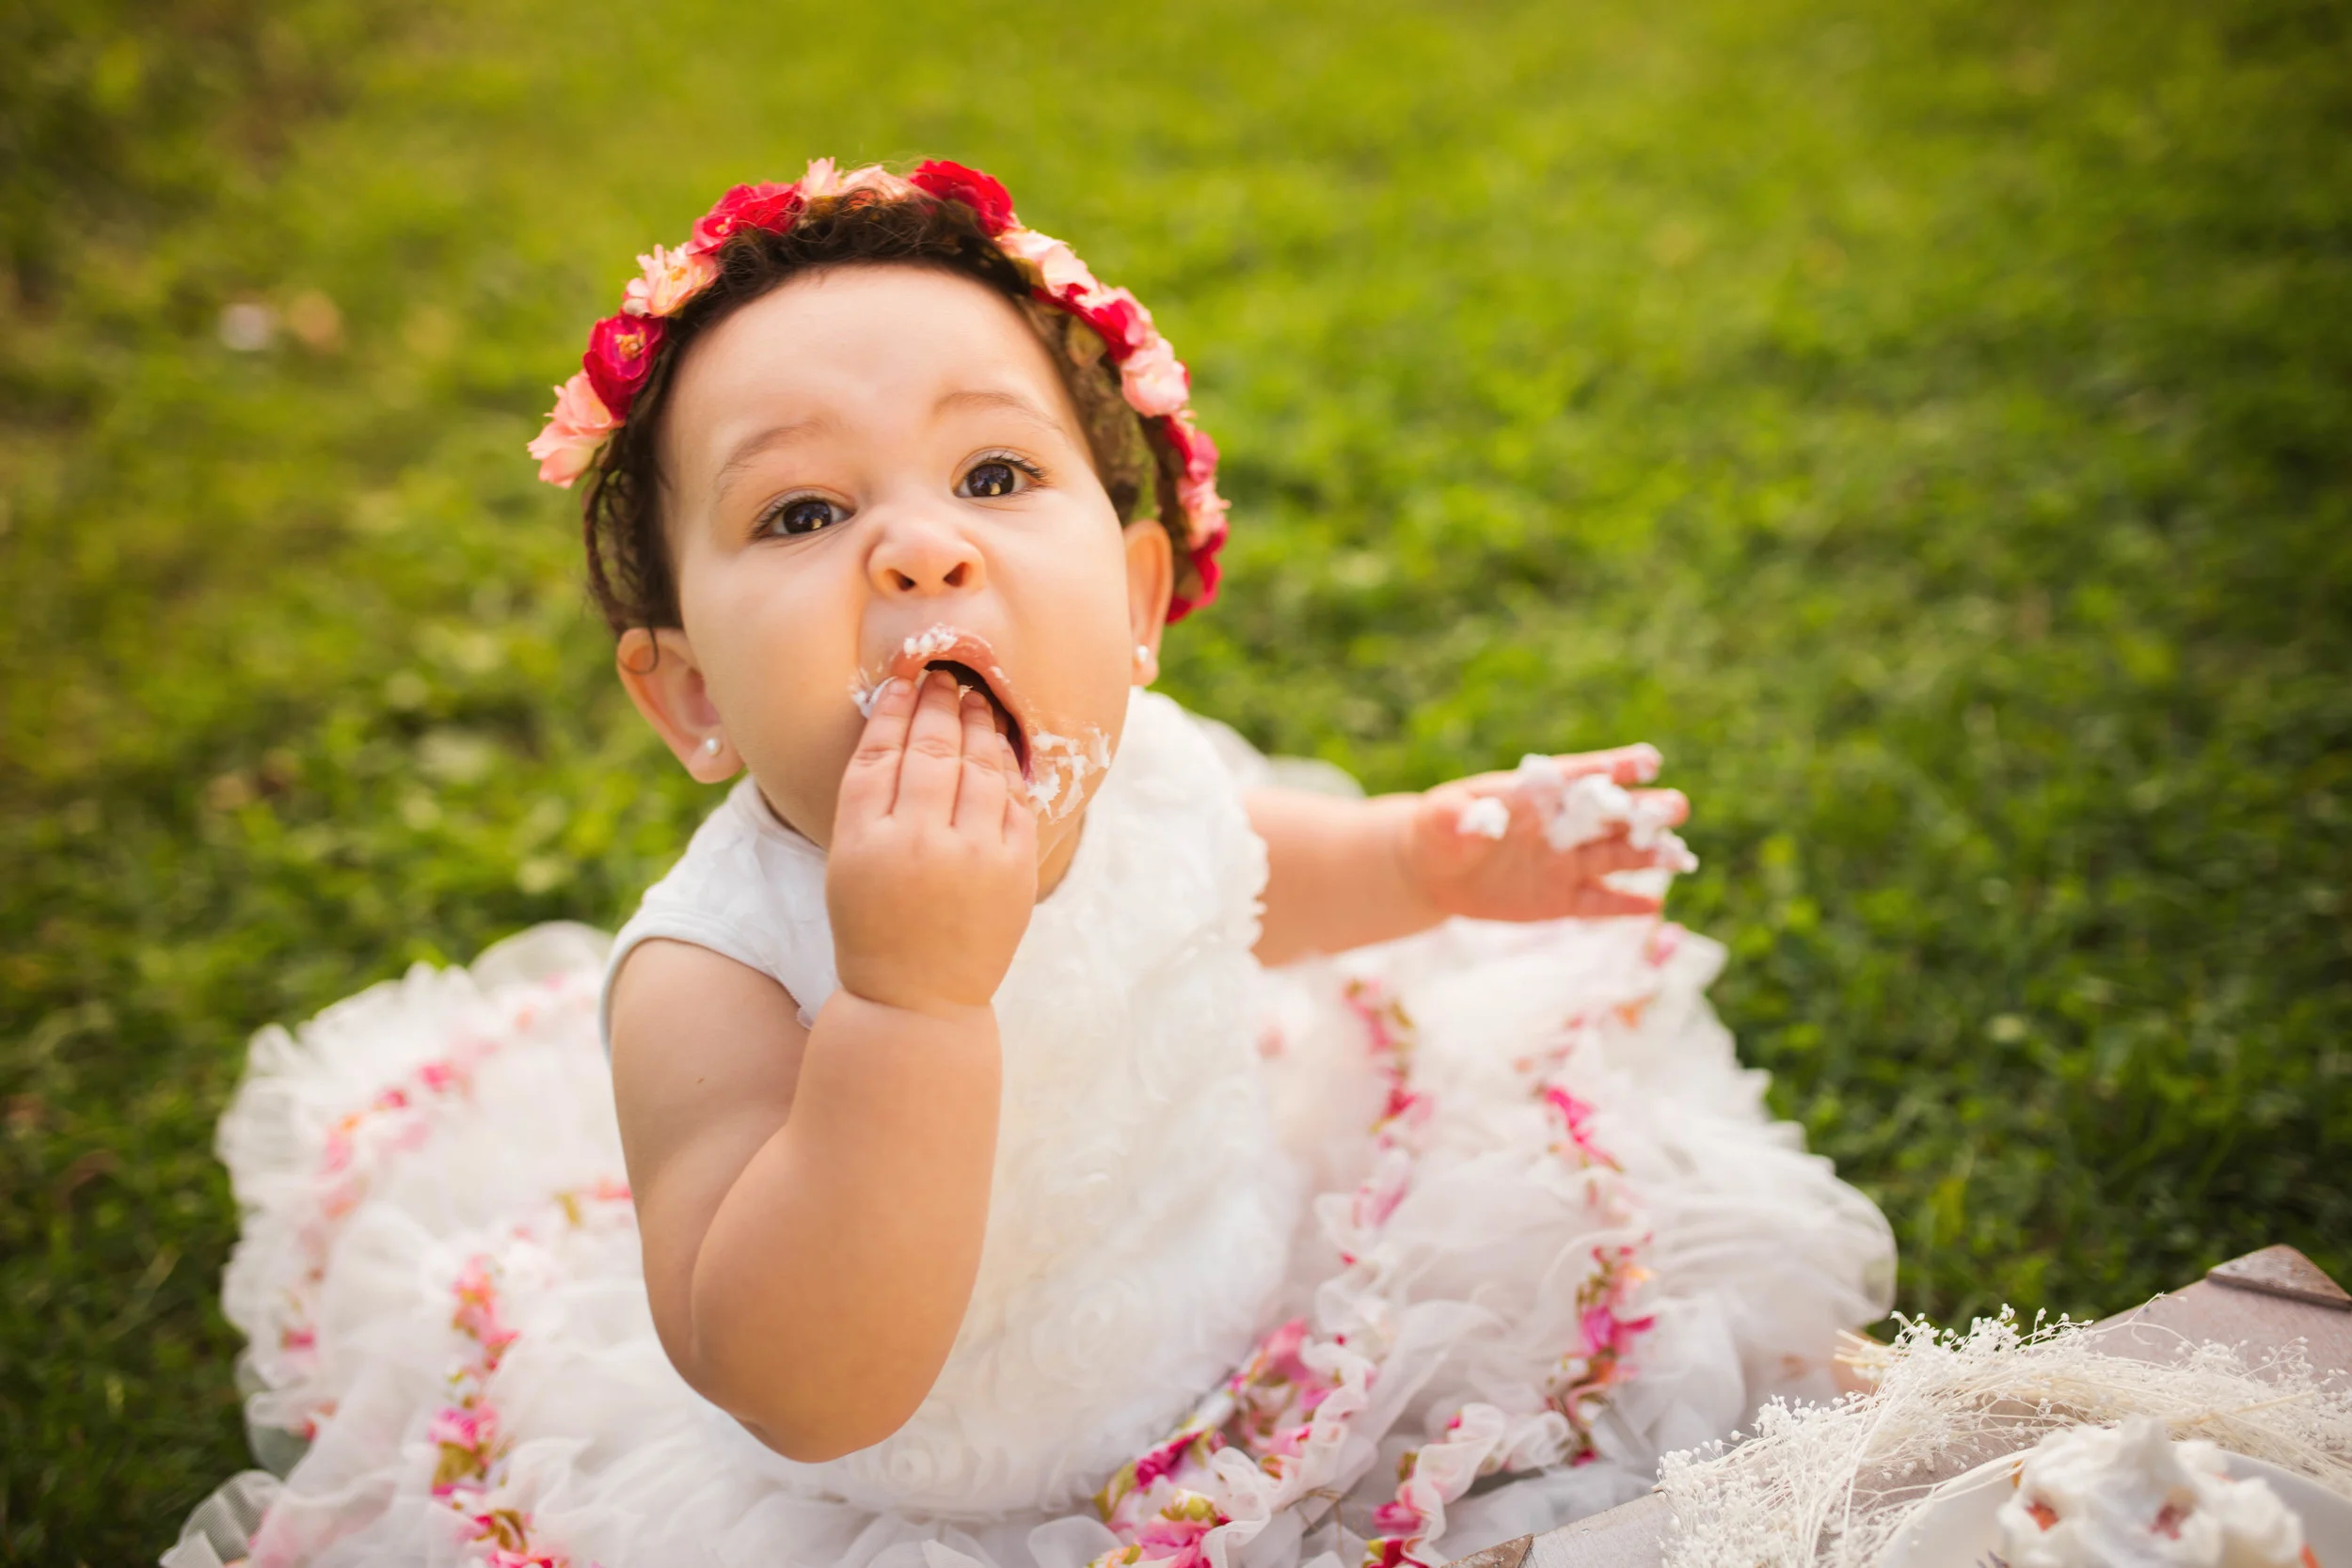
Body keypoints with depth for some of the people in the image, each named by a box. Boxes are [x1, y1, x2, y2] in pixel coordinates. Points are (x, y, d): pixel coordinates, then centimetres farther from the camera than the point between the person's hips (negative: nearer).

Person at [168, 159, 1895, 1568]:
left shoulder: (1146, 759, -15)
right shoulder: (707, 985, -33)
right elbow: (809, 1390, -39)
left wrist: (1445, 849, -3)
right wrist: (909, 997, -49)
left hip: (1266, 1309, 5)